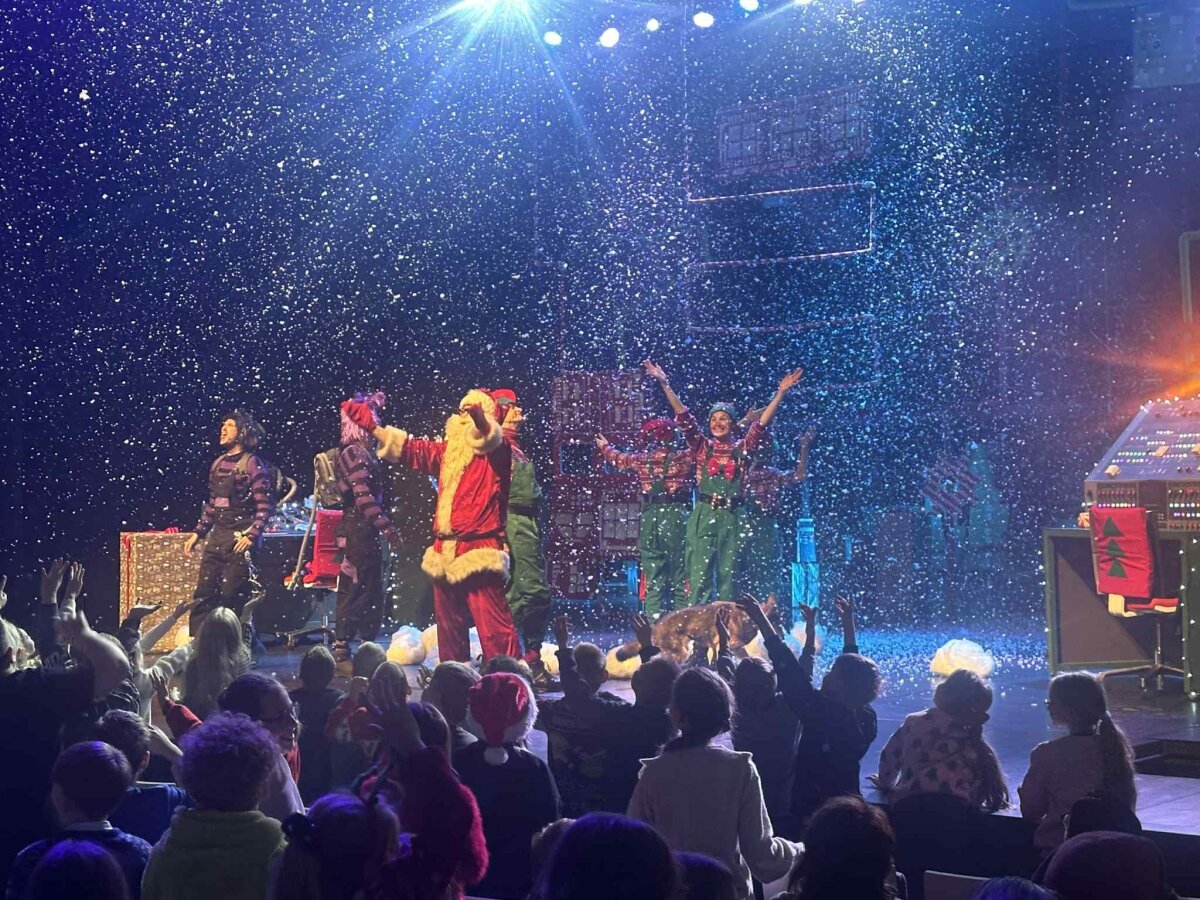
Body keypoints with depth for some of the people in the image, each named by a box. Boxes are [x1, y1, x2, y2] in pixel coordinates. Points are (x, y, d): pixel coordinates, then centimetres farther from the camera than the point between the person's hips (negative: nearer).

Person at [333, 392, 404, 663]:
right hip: (359, 531, -10)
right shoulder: (355, 453, -15)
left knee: (371, 591, 13)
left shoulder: (364, 451, 12)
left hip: (363, 530, 10)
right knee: (356, 590, -6)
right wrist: (389, 529, -24)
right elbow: (364, 498, -23)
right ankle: (342, 651, 0)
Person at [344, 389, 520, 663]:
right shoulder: (449, 451, 17)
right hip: (446, 551, 8)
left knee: (493, 626, -12)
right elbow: (409, 448, 23)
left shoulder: (495, 450, -3)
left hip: (479, 551, -8)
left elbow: (491, 436, -25)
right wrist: (372, 426, 17)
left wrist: (479, 418, -47)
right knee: (448, 624, 15)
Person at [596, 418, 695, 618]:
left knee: (653, 579, 5)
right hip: (677, 516, -2)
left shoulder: (640, 459, 7)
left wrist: (605, 447, 48)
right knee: (681, 577, 2)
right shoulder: (686, 457, -2)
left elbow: (618, 458, 26)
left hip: (650, 519, 2)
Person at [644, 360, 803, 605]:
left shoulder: (742, 449, 9)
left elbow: (762, 423, 3)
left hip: (731, 516, 0)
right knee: (699, 574, -4)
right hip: (704, 514, 0)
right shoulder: (702, 447, 9)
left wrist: (781, 392, -5)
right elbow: (683, 417, 3)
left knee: (728, 575, 4)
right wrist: (665, 384, -4)